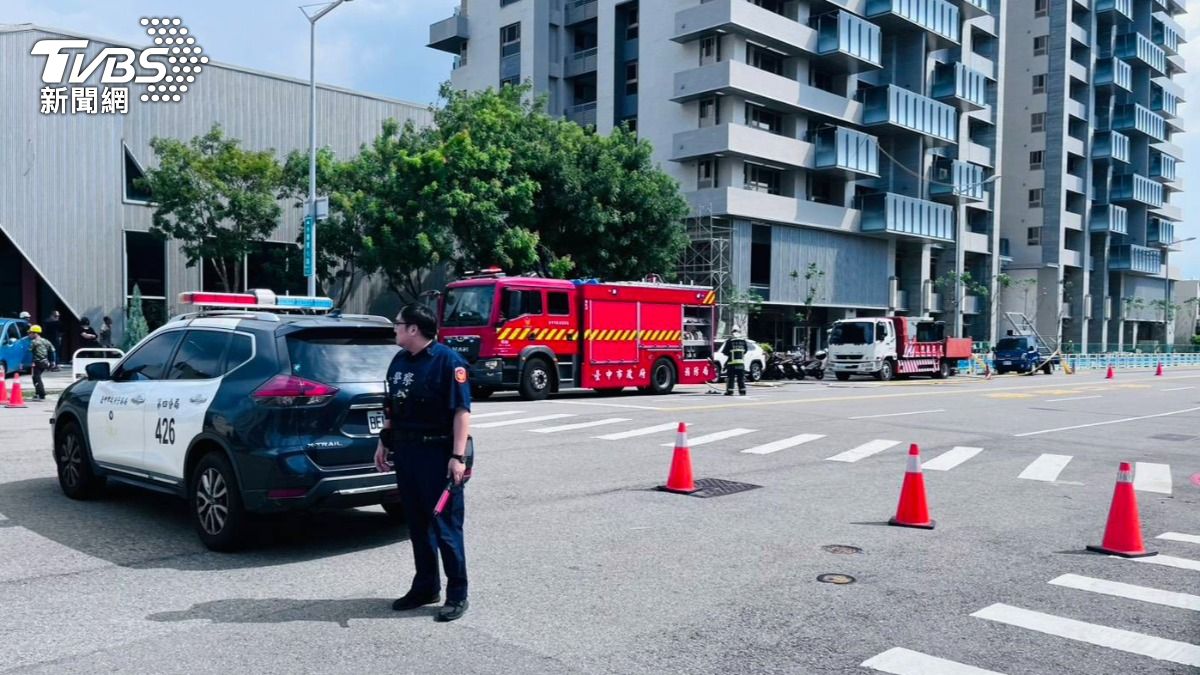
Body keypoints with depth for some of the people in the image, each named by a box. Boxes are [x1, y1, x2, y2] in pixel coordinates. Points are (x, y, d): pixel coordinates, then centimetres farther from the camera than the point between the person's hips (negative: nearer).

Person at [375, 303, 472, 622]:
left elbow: (462, 410, -16)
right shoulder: (399, 362, 12)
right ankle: (425, 586, 26)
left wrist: (458, 456, -21)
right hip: (405, 451, 8)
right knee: (417, 523, 14)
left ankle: (457, 594, 8)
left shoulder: (447, 360, -12)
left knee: (445, 524, -1)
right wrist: (384, 443, 18)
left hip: (437, 452, -7)